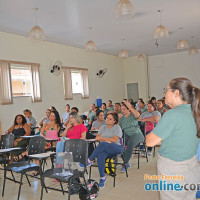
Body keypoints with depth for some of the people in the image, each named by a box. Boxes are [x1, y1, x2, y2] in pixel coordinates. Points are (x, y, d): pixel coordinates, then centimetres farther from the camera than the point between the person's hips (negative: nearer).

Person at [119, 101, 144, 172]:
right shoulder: (121, 118, 15)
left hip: (136, 134, -4)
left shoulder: (132, 115, 1)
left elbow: (138, 115, -24)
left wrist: (130, 107, -19)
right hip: (127, 135, 4)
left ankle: (125, 164, -24)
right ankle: (127, 163, -14)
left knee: (130, 144, -36)